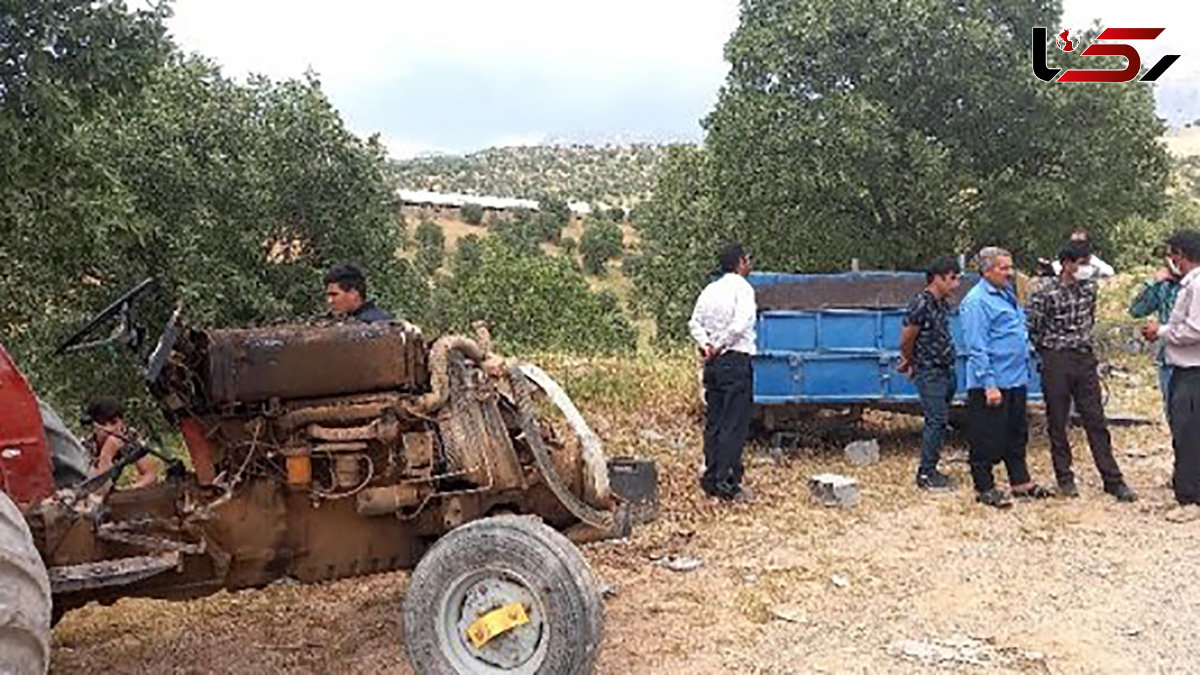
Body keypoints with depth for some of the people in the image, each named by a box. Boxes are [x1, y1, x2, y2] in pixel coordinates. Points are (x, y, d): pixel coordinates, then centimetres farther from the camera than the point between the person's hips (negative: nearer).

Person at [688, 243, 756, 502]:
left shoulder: (710, 290, 13)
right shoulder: (742, 288, -9)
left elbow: (695, 324, 12)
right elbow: (740, 325, -20)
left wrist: (706, 345, 0)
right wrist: (719, 347, -10)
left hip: (713, 364, 7)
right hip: (735, 361, -7)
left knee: (714, 422, 11)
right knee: (735, 425, -4)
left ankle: (711, 480, 15)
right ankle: (728, 484, -4)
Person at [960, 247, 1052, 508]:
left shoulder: (1007, 293, 14)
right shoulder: (977, 301, -14)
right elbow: (977, 348, -19)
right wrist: (989, 385, -22)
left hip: (1016, 380, 9)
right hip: (992, 384, -9)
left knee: (1017, 433, 17)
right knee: (988, 438, 0)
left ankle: (1021, 481, 28)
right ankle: (985, 488, 10)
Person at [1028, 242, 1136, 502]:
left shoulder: (1088, 287, 6)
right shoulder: (1045, 295, -12)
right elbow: (1033, 331, -6)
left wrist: (1084, 340, 14)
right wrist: (1053, 350, -1)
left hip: (1085, 359, 5)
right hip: (1057, 363, -5)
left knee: (1096, 421, 6)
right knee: (1057, 423, 5)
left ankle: (1113, 480, 10)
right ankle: (1065, 478, 16)